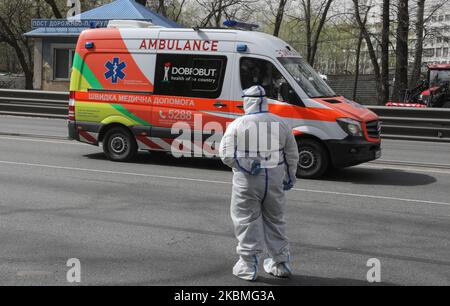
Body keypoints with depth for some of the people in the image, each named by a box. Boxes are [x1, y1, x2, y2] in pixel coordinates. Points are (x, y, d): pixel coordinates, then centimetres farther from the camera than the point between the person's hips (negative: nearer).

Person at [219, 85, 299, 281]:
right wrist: (290, 177, 19)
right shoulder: (280, 123, 4)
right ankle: (280, 263, 25)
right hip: (275, 179, 4)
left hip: (247, 181, -4)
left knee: (247, 221, 6)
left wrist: (246, 166, -6)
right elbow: (292, 154, 10)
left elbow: (226, 155, -11)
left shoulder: (237, 125, -8)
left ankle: (248, 266, 8)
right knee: (275, 220, 16)